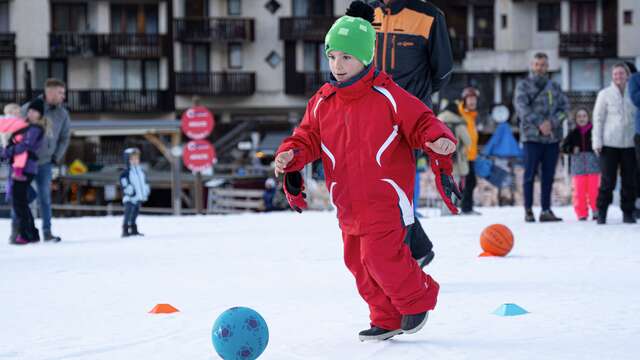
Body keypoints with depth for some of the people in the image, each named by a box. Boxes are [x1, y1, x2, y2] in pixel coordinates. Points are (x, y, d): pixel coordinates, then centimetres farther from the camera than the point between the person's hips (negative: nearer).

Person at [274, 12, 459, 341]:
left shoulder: (387, 96, -9)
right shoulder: (321, 103, 5)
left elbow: (421, 122, -8)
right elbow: (308, 138, 9)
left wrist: (437, 141, -28)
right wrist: (290, 155, -12)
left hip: (385, 198, -6)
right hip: (349, 204, 6)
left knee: (381, 256, -16)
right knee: (358, 262, 11)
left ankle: (417, 299, 10)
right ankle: (386, 319, 26)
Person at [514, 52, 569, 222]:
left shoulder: (555, 87, 14)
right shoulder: (523, 85, 4)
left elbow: (564, 107, 5)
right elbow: (521, 106, -9)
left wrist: (552, 122, -13)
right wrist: (539, 124, -20)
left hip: (553, 136, 3)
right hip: (532, 136, -3)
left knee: (548, 176, 5)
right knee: (530, 174, -3)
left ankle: (546, 210, 10)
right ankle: (528, 210, 1)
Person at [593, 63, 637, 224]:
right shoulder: (605, 94, 2)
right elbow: (598, 119, 1)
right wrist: (597, 142, -6)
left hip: (630, 144, 2)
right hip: (610, 143, -2)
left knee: (630, 180, 3)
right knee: (608, 180, -4)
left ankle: (628, 212, 12)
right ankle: (601, 212, 5)